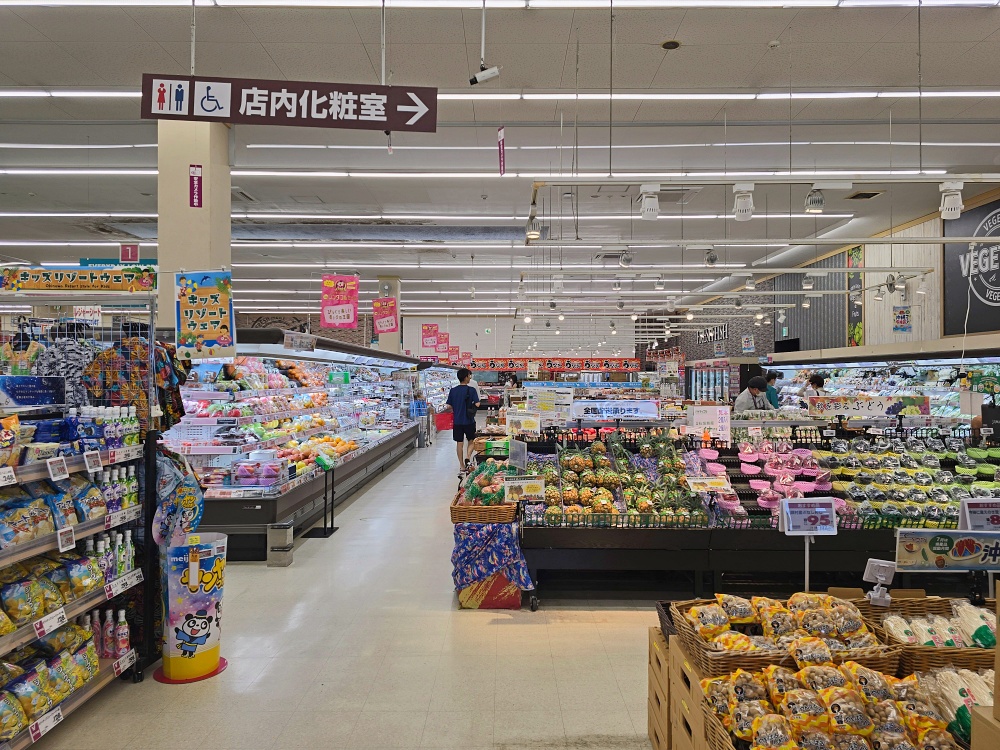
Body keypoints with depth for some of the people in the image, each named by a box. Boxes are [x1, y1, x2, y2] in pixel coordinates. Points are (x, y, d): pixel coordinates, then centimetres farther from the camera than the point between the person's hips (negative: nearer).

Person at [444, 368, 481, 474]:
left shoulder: (453, 391, -1)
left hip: (457, 421, 2)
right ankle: (468, 457, -9)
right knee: (471, 441, 15)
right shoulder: (471, 390, -10)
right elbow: (477, 404, -15)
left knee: (459, 443, 10)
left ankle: (462, 467, 13)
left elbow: (448, 406, -1)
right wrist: (471, 405, 6)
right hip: (469, 421, -2)